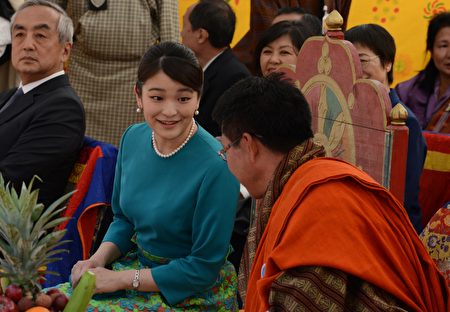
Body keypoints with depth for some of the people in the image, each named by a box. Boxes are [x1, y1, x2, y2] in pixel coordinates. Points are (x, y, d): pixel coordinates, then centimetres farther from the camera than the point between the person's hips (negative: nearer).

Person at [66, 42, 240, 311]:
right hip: (139, 266, 6)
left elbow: (204, 266, -17)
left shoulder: (216, 166, -24)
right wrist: (99, 259, -6)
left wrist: (120, 279, -15)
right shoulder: (133, 138, -3)